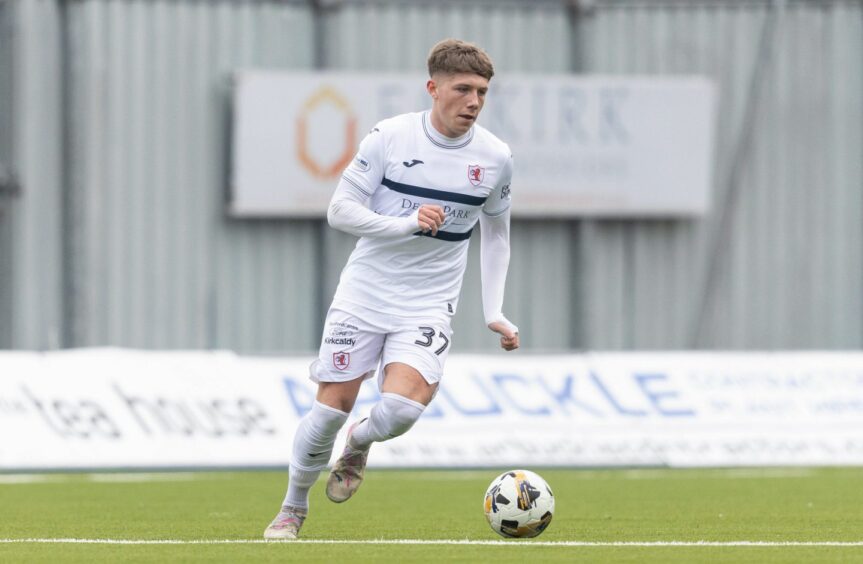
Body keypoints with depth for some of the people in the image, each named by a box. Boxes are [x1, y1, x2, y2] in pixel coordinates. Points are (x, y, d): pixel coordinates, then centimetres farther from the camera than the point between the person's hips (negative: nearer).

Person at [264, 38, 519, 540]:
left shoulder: (495, 157, -2)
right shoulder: (390, 137, -10)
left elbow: (496, 234, 13)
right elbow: (340, 210, -8)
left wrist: (495, 313, 7)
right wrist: (406, 224, -23)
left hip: (428, 305, 1)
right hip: (365, 292, -1)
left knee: (402, 406, -22)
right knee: (332, 405, -2)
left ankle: (360, 445, 15)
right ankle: (293, 508, 23)